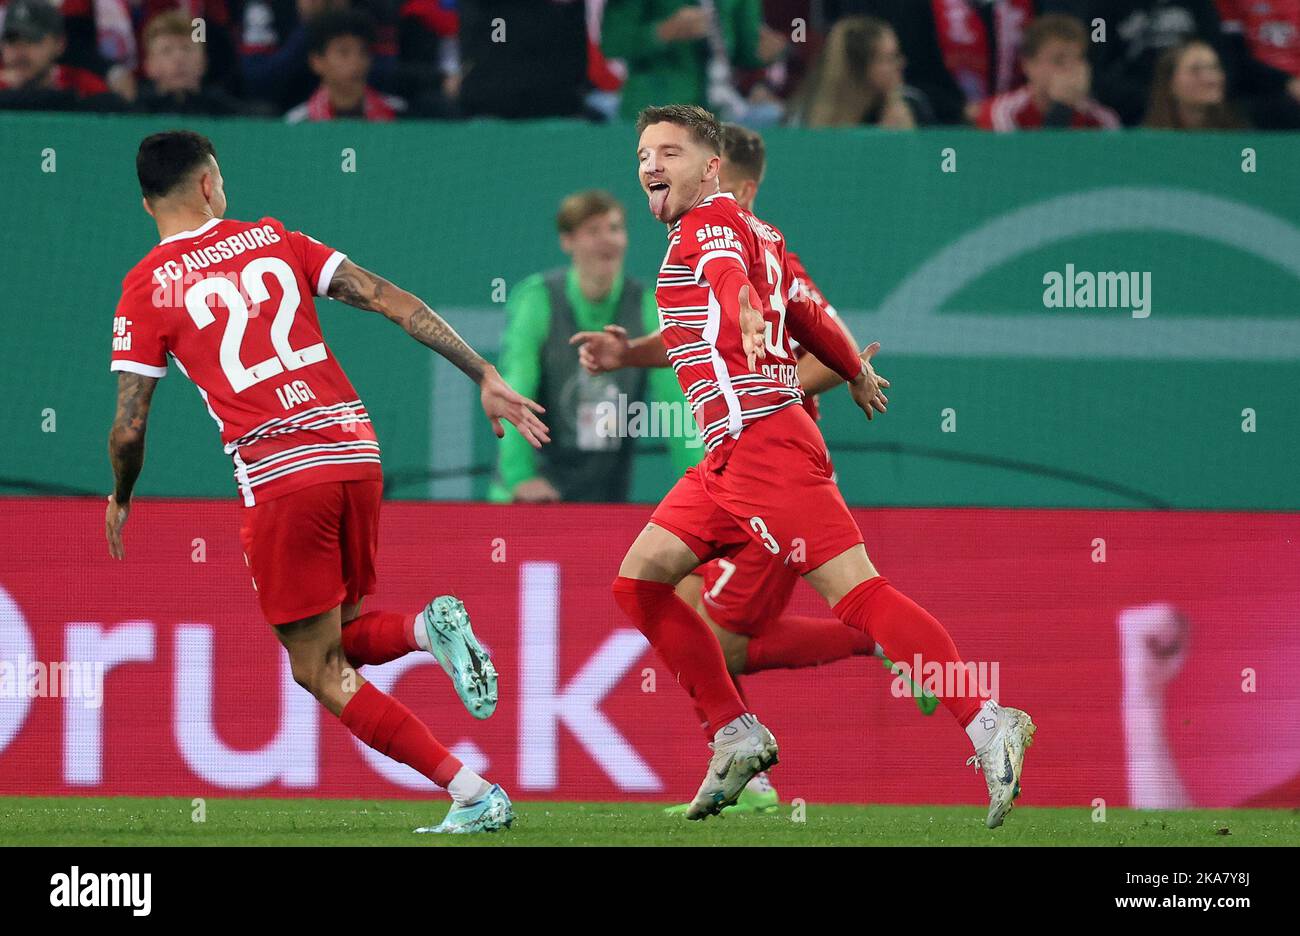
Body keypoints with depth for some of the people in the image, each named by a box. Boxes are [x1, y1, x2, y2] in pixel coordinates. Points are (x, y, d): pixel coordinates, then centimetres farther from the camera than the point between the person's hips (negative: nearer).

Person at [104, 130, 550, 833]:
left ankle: (473, 794, -6)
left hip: (278, 477, -5)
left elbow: (129, 426, 0)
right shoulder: (272, 240, 13)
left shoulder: (147, 287, 2)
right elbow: (391, 301, 7)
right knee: (339, 639, 24)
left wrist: (120, 499, 20)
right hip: (356, 452, 5)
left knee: (320, 672, 6)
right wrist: (484, 378, 8)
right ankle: (429, 628, -9)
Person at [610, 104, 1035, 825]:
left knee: (856, 595, -16)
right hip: (728, 459, 10)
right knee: (639, 582, 8)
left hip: (765, 444, -10)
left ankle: (987, 725, -19)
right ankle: (738, 737, 11)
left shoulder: (711, 222, -5)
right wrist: (856, 372, 50)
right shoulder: (752, 231, 22)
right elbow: (804, 313, 34)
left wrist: (748, 318, -51)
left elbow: (732, 273, -29)